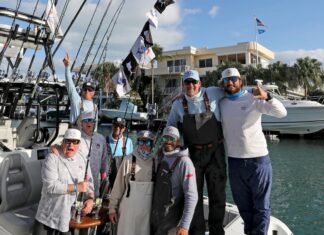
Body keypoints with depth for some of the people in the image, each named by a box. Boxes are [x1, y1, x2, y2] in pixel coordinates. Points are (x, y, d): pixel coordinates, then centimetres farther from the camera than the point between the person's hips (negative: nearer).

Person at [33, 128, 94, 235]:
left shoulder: (82, 161, 6)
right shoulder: (52, 159, -12)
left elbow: (89, 183, 10)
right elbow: (51, 186, -22)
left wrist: (90, 198, -9)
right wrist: (76, 187, -21)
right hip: (48, 215, -4)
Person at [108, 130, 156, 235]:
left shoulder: (155, 162, -2)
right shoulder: (128, 160, -7)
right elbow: (118, 185, -3)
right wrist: (112, 208, -1)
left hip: (147, 211, 2)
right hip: (128, 210, -1)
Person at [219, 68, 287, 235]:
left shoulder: (253, 99, -6)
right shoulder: (221, 103, 5)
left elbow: (282, 113, -18)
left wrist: (267, 97, -34)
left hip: (258, 160, -4)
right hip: (234, 162, 4)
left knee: (261, 206, 6)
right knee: (243, 205, 19)